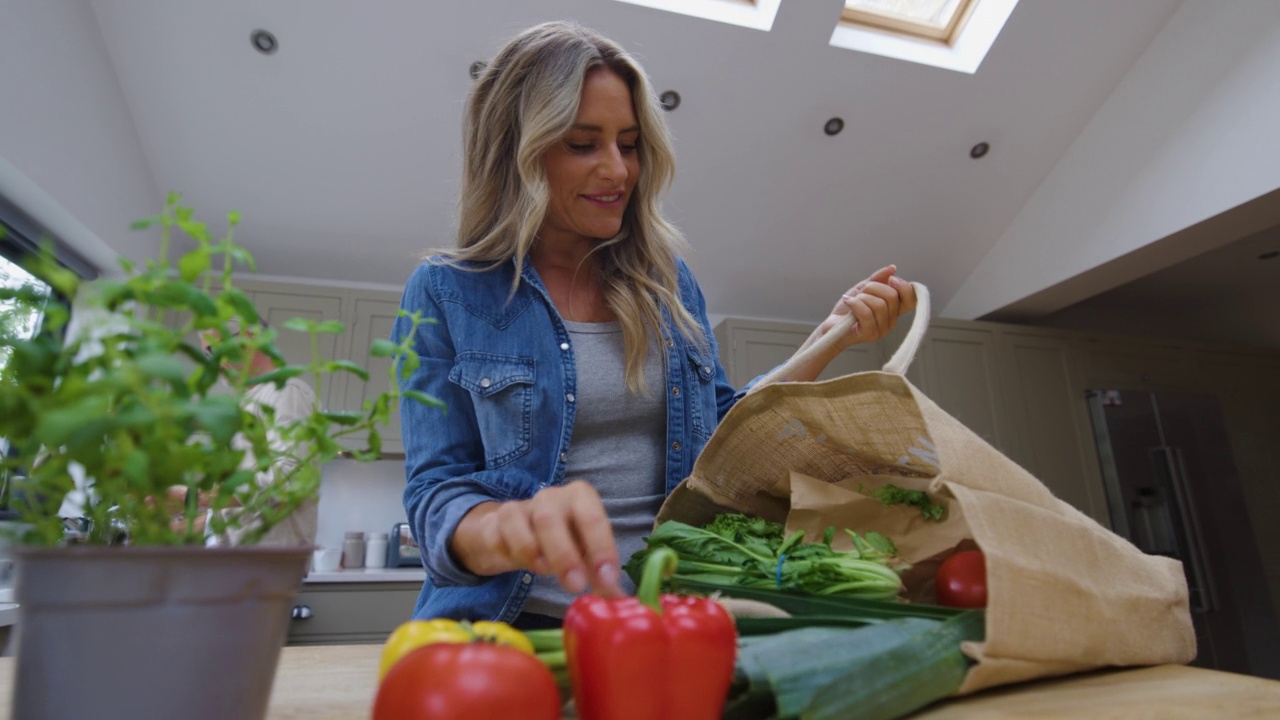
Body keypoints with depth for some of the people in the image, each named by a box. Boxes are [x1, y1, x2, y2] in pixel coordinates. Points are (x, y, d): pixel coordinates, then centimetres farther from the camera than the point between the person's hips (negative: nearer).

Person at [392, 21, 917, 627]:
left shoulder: (669, 282, 7)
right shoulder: (444, 294, -3)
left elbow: (722, 430, 14)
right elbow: (434, 493, -8)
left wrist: (830, 337, 4)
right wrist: (510, 528, -30)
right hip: (517, 620, -4)